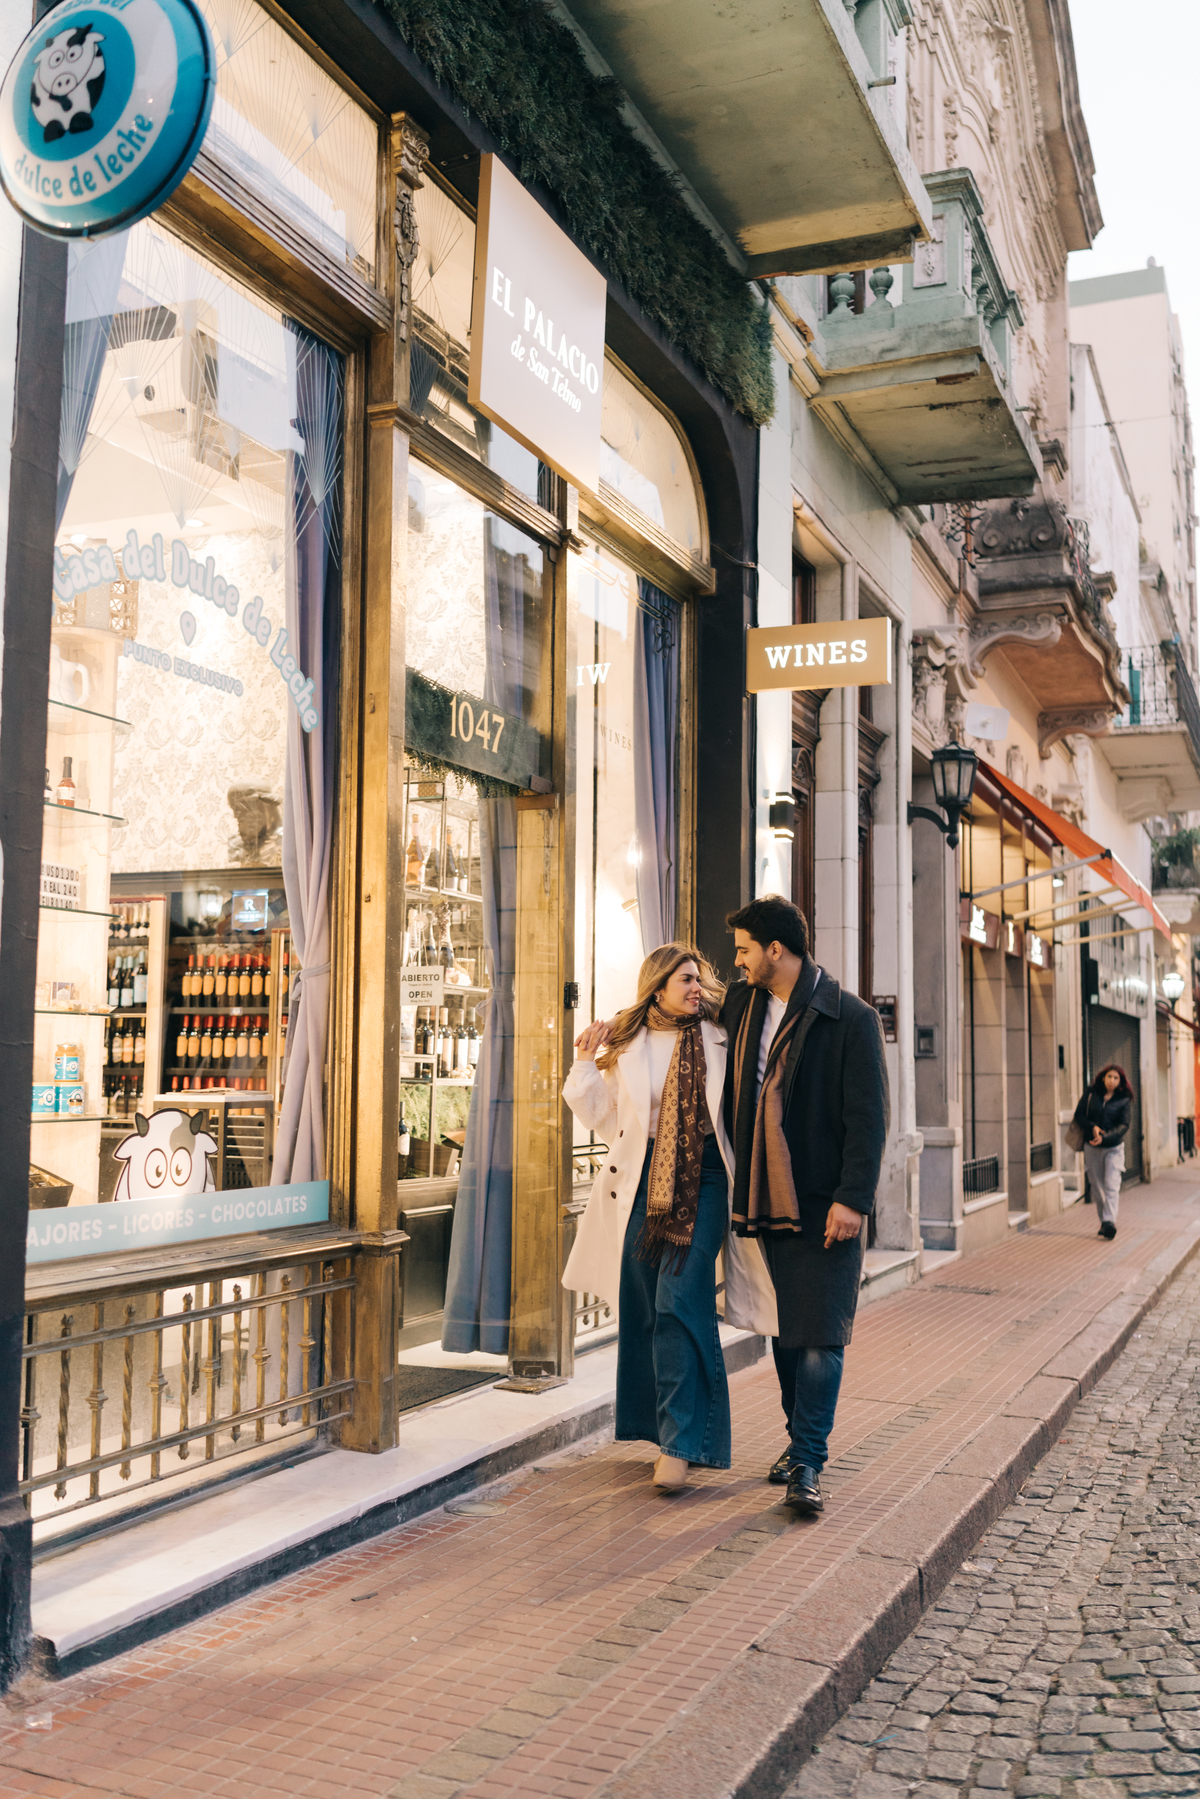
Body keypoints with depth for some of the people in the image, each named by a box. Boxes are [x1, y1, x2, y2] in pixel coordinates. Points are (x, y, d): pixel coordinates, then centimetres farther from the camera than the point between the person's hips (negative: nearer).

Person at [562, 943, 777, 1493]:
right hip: (643, 1180, 2)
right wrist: (586, 1061, 4)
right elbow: (601, 1117, 12)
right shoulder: (625, 1045, 8)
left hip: (702, 1181, -2)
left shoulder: (719, 1039, 6)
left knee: (679, 1302, -12)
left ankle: (680, 1442, -8)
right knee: (644, 1306, 6)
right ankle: (665, 1425, 24)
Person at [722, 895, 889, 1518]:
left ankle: (808, 1465, -2)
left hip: (824, 1203, -6)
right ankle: (801, 1438, 28)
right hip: (766, 1198, 6)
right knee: (784, 1329, 14)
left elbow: (867, 1117, -12)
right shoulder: (742, 1006, 9)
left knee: (820, 1335, -6)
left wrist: (853, 1198, -18)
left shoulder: (850, 1019, -9)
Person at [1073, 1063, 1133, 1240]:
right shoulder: (1091, 1094, 2)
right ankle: (1104, 1223, 16)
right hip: (1091, 1147, 2)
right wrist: (1092, 1127, -15)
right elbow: (1079, 1114, 3)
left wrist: (1104, 1138, -24)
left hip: (1114, 1147, -2)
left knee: (1112, 1186, -14)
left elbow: (1123, 1125, -10)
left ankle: (1110, 1222, -22)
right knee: (1097, 1188, 6)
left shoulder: (1124, 1100, -2)